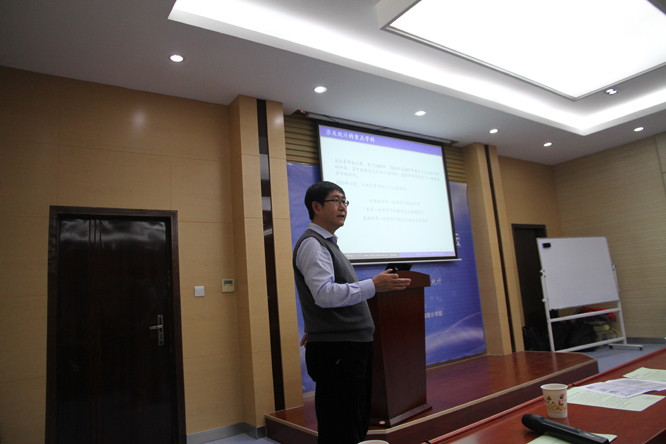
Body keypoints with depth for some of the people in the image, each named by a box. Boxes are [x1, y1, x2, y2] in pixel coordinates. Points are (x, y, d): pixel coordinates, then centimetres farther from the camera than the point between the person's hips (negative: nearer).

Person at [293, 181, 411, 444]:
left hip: (354, 347, 10)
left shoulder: (327, 244, 18)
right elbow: (324, 294, -25)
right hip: (337, 351, -10)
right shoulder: (312, 244, -13)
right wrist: (374, 286, -26)